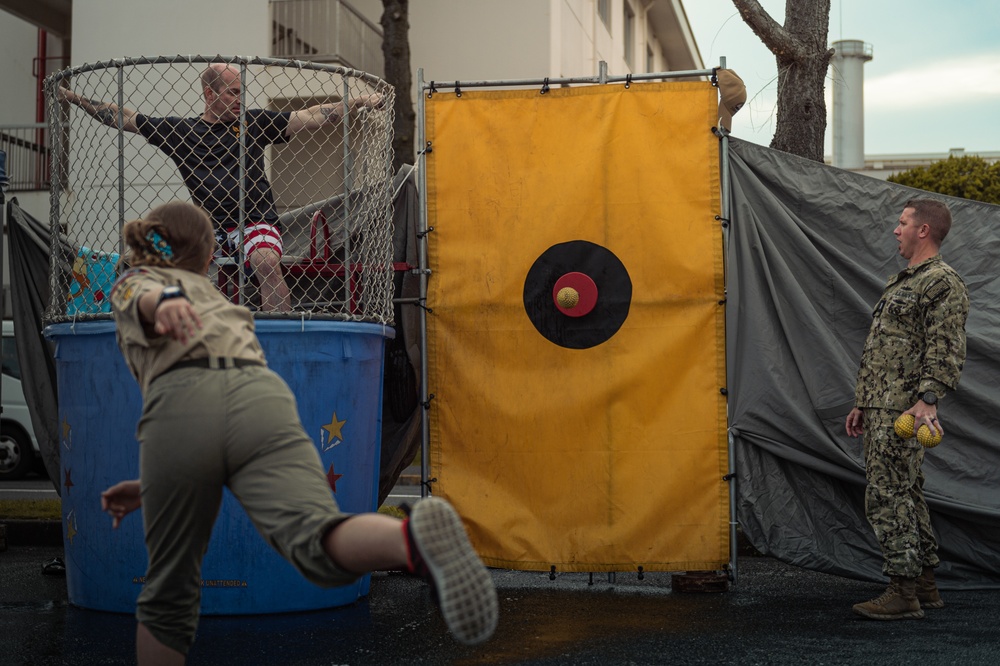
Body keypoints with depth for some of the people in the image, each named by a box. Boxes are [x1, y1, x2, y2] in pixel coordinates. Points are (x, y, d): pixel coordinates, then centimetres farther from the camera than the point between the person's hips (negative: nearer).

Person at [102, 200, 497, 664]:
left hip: (181, 403, -3)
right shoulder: (211, 295, 45)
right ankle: (413, 537, -56)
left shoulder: (132, 283, 31)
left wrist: (164, 303, -22)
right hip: (261, 396, 3)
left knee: (168, 598, 12)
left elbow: (145, 297, 2)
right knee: (315, 538, -24)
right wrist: (149, 487, 51)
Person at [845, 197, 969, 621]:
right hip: (880, 409, 10)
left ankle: (903, 594, -7)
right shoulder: (901, 282, 22)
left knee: (887, 497, -11)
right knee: (905, 495, 14)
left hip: (904, 411, -10)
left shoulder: (943, 282, -10)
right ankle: (925, 585, 22)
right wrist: (861, 404, 24)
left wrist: (927, 400, -30)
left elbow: (946, 352, -19)